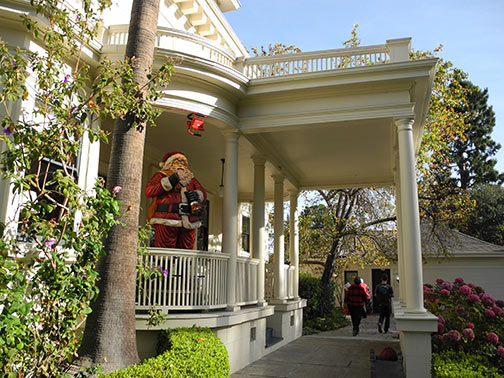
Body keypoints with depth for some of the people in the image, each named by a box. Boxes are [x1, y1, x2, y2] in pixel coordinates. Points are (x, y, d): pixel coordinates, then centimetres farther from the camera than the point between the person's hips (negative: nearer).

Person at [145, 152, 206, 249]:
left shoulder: (191, 179, 26)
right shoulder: (161, 175, 13)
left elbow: (203, 194, 18)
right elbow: (149, 191, -3)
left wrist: (195, 195, -7)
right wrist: (170, 180, -10)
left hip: (188, 224, 4)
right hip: (166, 222, -4)